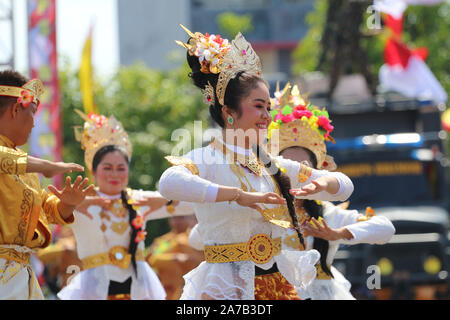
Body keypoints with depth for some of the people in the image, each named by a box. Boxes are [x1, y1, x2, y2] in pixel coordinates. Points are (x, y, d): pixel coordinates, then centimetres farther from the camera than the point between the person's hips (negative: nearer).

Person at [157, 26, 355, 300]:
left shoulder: (272, 165, 12)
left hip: (277, 284, 6)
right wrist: (239, 195, -31)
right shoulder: (206, 160, -7)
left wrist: (323, 183, -9)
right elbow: (170, 184, -32)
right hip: (227, 289, -6)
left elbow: (345, 185, 15)